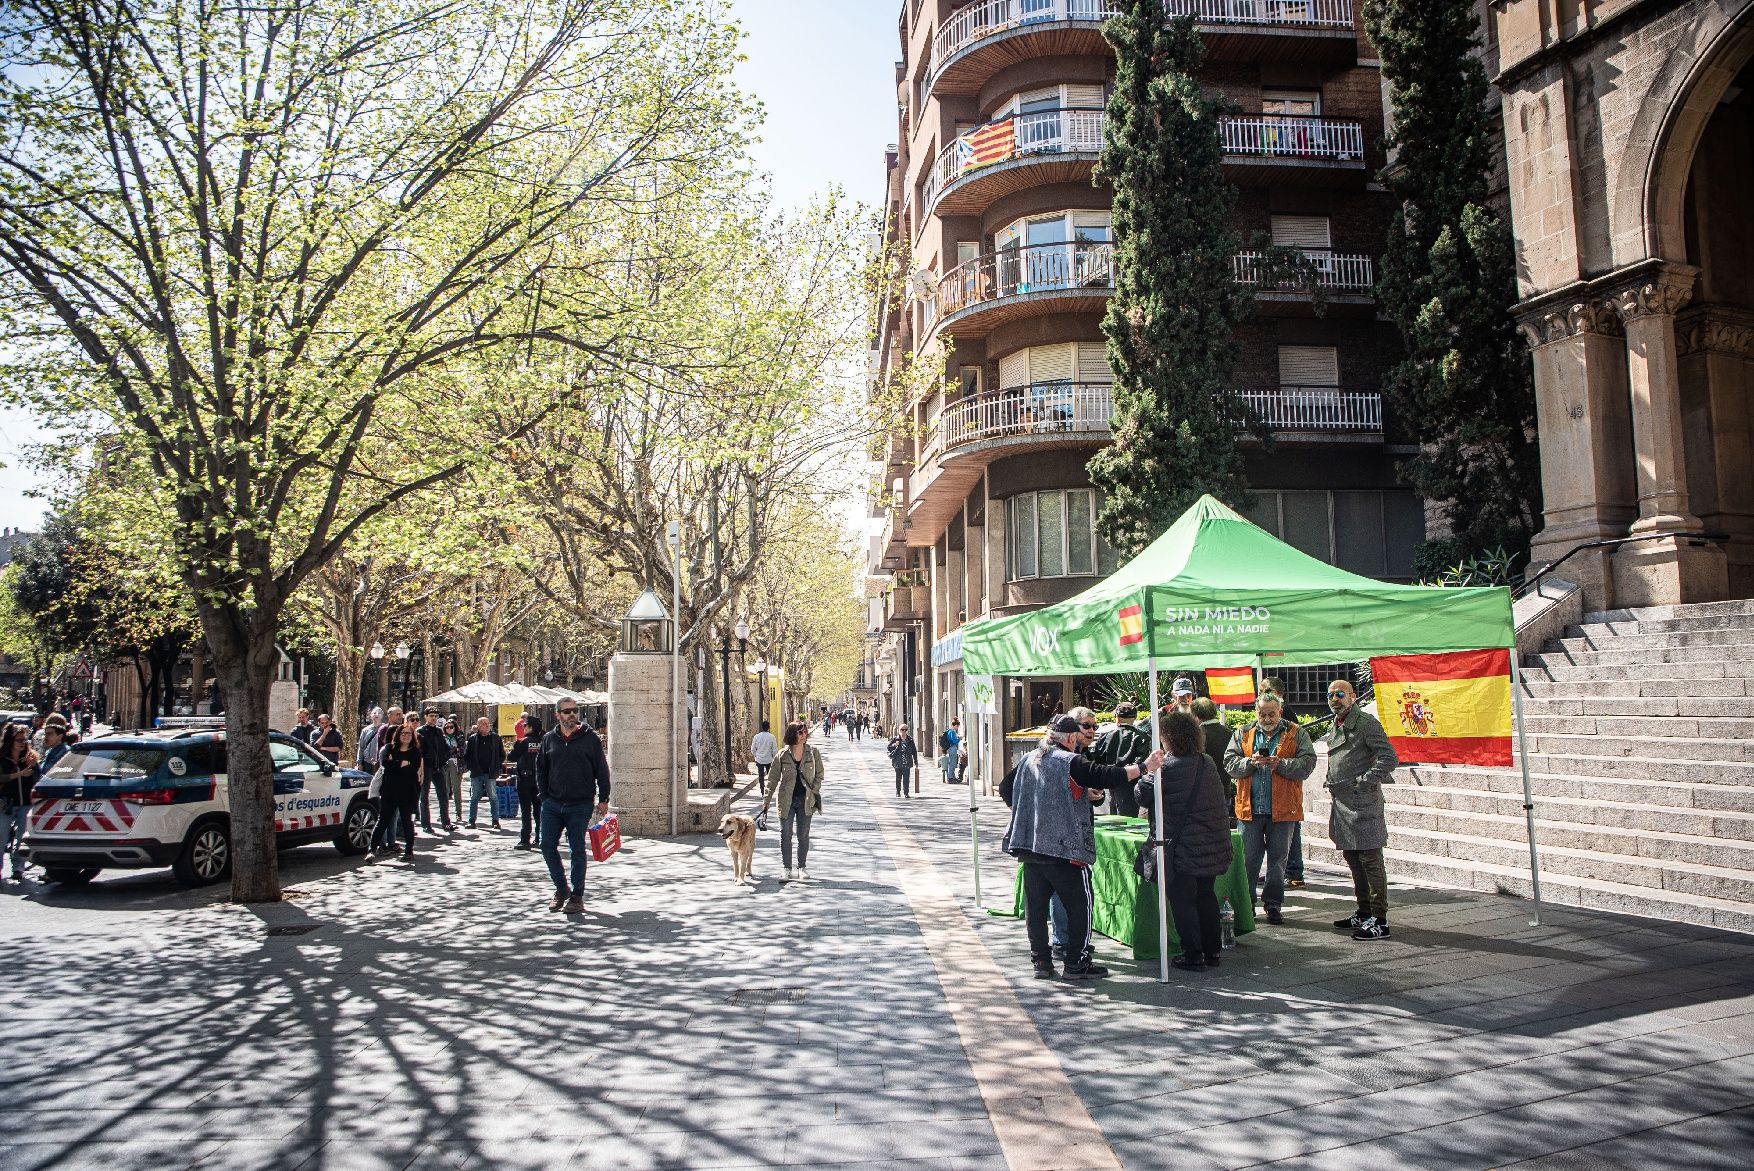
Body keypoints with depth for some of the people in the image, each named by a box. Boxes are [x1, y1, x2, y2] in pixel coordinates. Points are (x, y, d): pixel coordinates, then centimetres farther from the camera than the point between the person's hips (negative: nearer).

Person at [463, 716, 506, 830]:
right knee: (474, 798, 5)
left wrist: (497, 766, -2)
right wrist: (470, 766, -4)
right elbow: (466, 755, 8)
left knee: (493, 797, 2)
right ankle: (471, 821, 10)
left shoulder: (496, 738, 5)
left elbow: (502, 755, 8)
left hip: (491, 773, -1)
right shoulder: (472, 738, 5)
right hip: (476, 773, 1)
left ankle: (496, 820, 6)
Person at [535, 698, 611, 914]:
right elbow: (541, 769, 15)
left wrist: (603, 799, -2)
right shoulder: (549, 739, 7)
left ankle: (577, 896, 13)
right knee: (548, 847, 2)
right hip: (552, 805, 3)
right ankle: (561, 888, 21)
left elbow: (601, 770, 1)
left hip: (580, 805, -3)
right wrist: (544, 796, 5)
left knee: (577, 850, 2)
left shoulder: (590, 738, -1)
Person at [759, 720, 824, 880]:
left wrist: (814, 791, -4)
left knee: (803, 835, 6)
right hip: (786, 800, 0)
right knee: (785, 836, 5)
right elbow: (774, 779, 1)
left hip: (805, 800, 0)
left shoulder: (813, 752, -3)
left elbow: (819, 774, 7)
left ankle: (802, 868, 19)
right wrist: (766, 801, 1)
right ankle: (787, 869, 16)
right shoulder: (783, 755, -4)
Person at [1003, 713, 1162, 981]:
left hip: (1029, 846, 7)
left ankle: (1040, 961, 14)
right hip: (1065, 848, -7)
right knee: (1079, 904, 5)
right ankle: (1077, 963, 7)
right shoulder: (1070, 762, -11)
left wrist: (1083, 793, 25)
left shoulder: (1028, 760, 11)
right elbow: (1106, 776, -14)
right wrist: (1144, 767, -6)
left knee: (1036, 906, 10)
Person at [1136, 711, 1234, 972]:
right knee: (1206, 896, 18)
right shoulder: (1208, 764, 5)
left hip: (1183, 846, -7)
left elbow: (1143, 795, -12)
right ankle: (1212, 951, 25)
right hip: (1212, 846, 7)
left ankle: (1193, 956, 7)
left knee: (1182, 900, 4)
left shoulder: (1167, 768, -18)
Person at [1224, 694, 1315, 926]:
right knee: (1248, 857, 7)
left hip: (1282, 809, -1)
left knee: (1278, 858, 6)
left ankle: (1273, 904, 15)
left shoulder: (1296, 734, 4)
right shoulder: (1242, 734, 9)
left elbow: (1307, 763, -6)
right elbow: (1229, 763, 2)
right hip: (1250, 808, 1)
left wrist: (1281, 764, -19)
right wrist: (1250, 762, -15)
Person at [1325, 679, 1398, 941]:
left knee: (1370, 860, -7)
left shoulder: (1366, 722, -9)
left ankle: (1380, 921, -3)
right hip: (1341, 802, 9)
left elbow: (1389, 758, -16)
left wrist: (1364, 781, -18)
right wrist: (1330, 784, 16)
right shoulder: (1334, 728, 18)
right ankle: (1364, 913, 24)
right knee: (1353, 859, 14)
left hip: (1363, 802, -9)